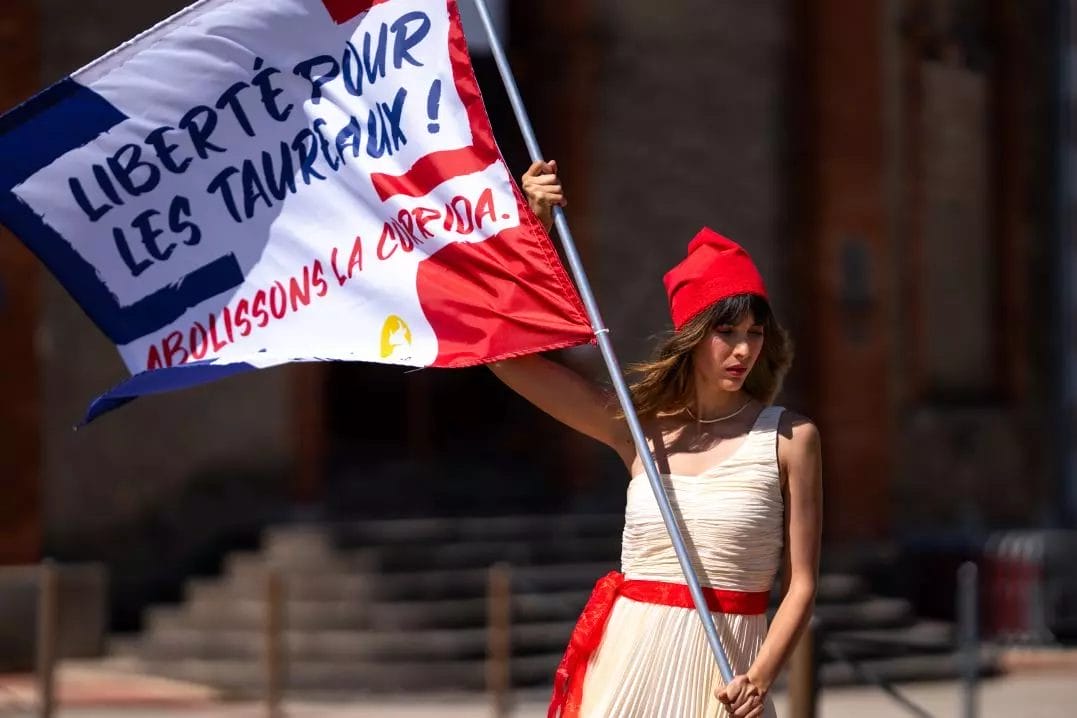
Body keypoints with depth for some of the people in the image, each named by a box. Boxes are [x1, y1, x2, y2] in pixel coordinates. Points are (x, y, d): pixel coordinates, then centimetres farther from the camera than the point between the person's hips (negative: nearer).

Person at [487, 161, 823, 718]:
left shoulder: (789, 438, -2)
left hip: (725, 669, -2)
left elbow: (801, 584, -2)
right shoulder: (638, 426, 5)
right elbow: (505, 350, 4)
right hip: (633, 658, 2)